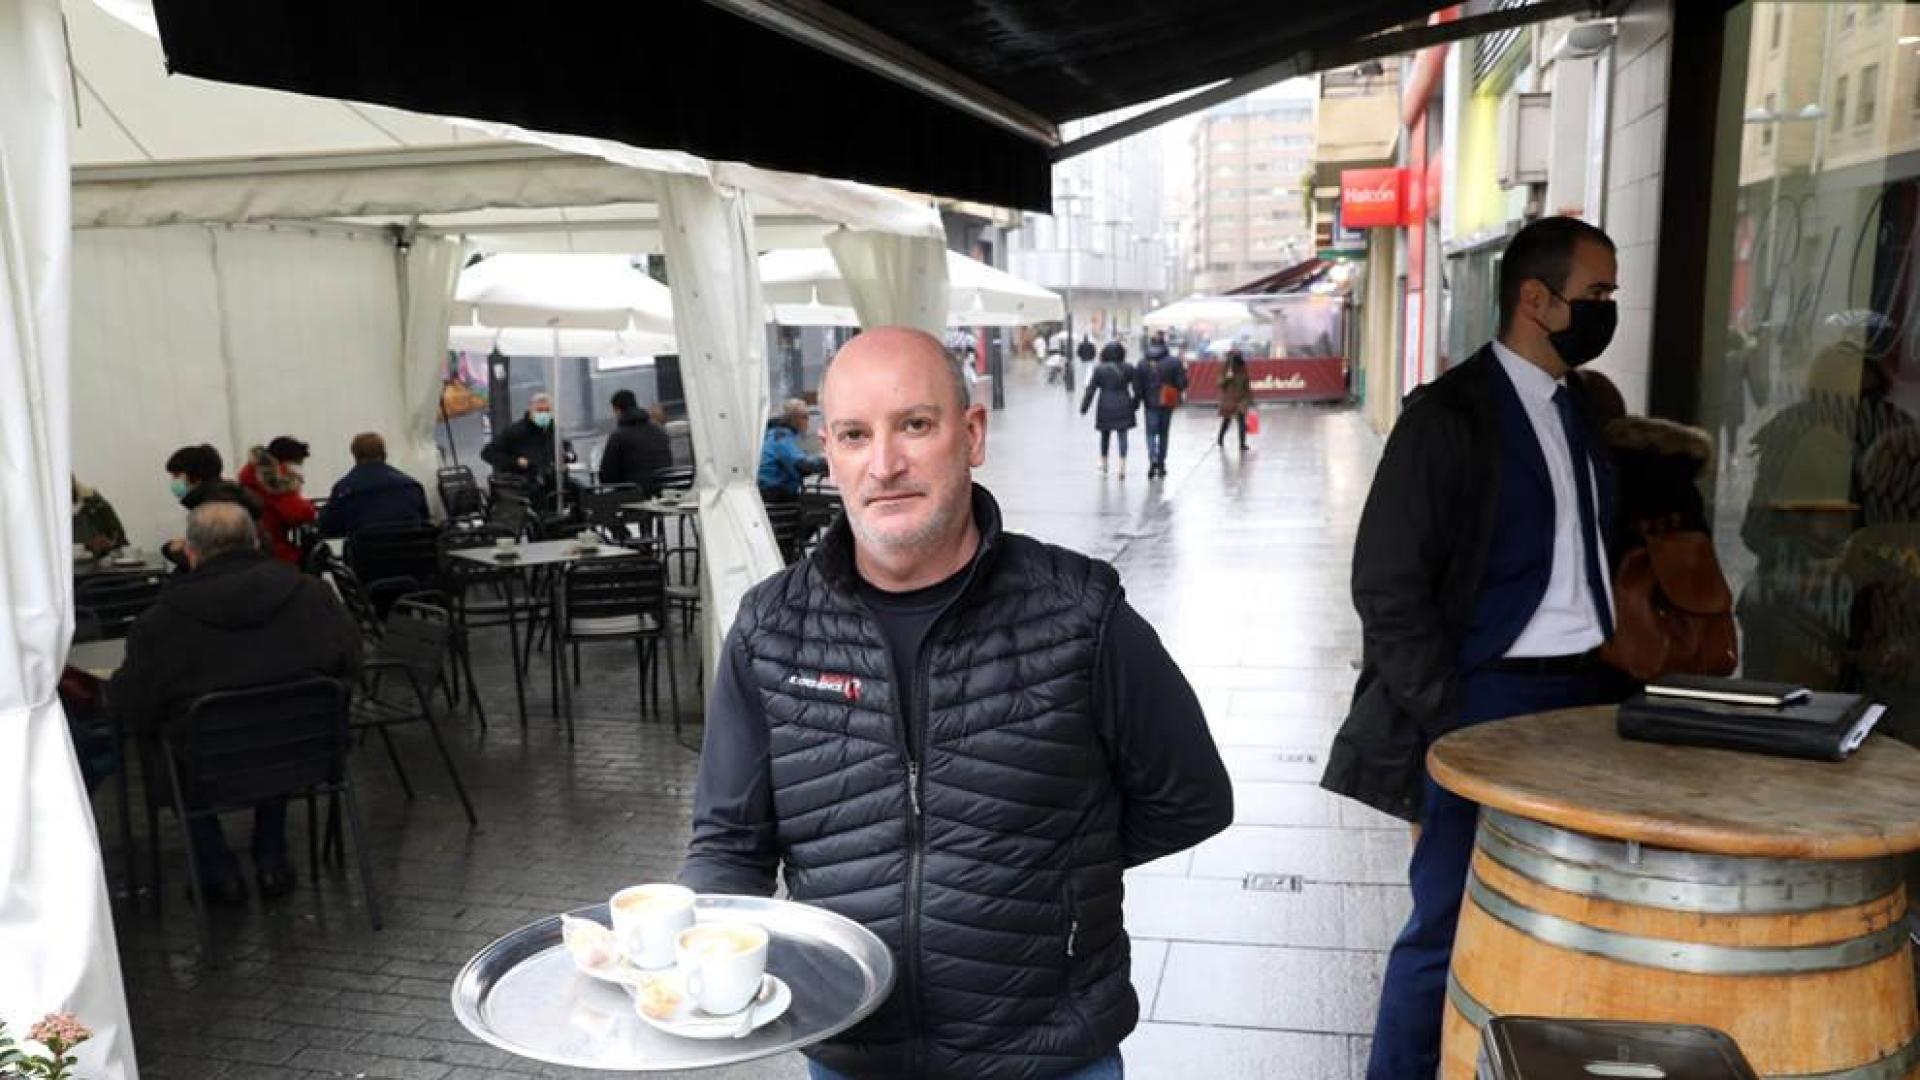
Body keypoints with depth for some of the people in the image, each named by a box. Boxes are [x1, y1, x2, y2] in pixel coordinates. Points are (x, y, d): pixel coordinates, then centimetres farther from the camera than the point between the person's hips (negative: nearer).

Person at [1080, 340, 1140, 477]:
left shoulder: (1099, 369, -5)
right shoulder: (1127, 368, -1)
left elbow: (1091, 390, -4)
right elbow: (1136, 389, 4)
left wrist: (1084, 408, 1)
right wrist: (1135, 404, 15)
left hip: (1105, 408, 0)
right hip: (1123, 407, 0)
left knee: (1105, 435, 15)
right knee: (1122, 436, 0)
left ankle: (1104, 465, 24)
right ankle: (1122, 466, -10)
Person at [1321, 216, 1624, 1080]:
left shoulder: (1580, 410, 11)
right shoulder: (1450, 417, -12)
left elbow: (1583, 555, 15)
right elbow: (1387, 588, -14)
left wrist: (1607, 679, 6)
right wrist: (1449, 722, -15)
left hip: (1578, 695, 7)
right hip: (1486, 701, -7)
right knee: (1452, 930, 1)